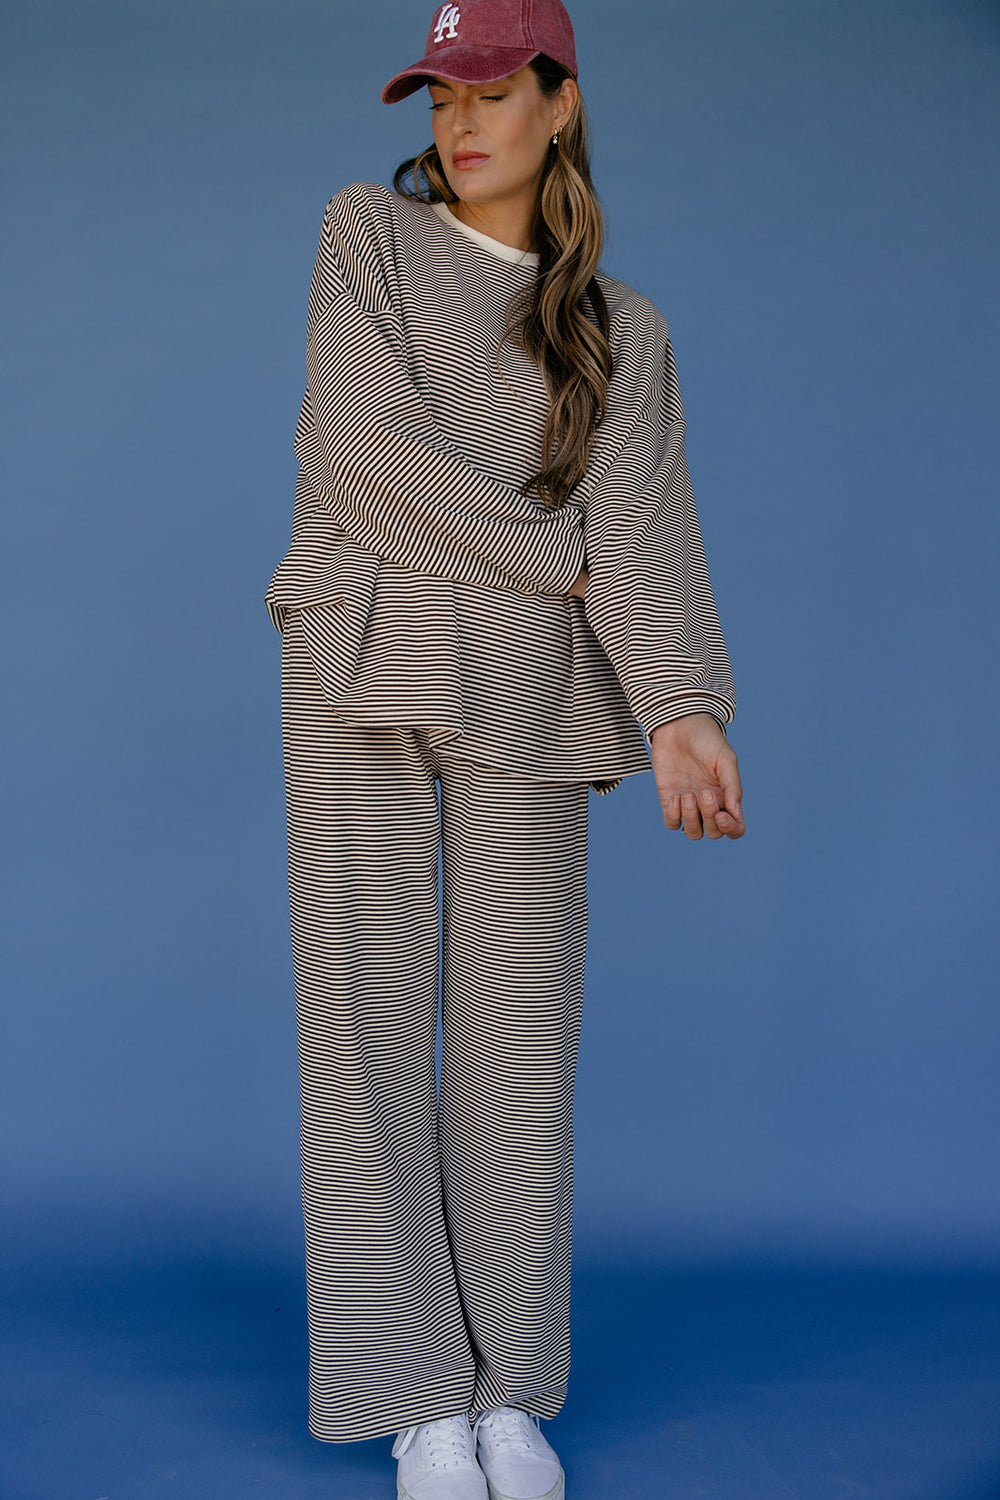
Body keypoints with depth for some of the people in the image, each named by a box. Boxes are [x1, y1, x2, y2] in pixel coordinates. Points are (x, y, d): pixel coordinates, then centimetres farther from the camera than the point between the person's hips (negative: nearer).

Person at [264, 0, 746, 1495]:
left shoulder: (624, 335, 9)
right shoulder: (371, 231, 4)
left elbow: (641, 528, -6)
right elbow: (369, 449, -10)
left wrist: (684, 710, -23)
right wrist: (558, 557, -7)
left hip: (524, 699, 2)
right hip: (363, 679, -1)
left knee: (521, 1036, 0)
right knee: (372, 1023, -4)